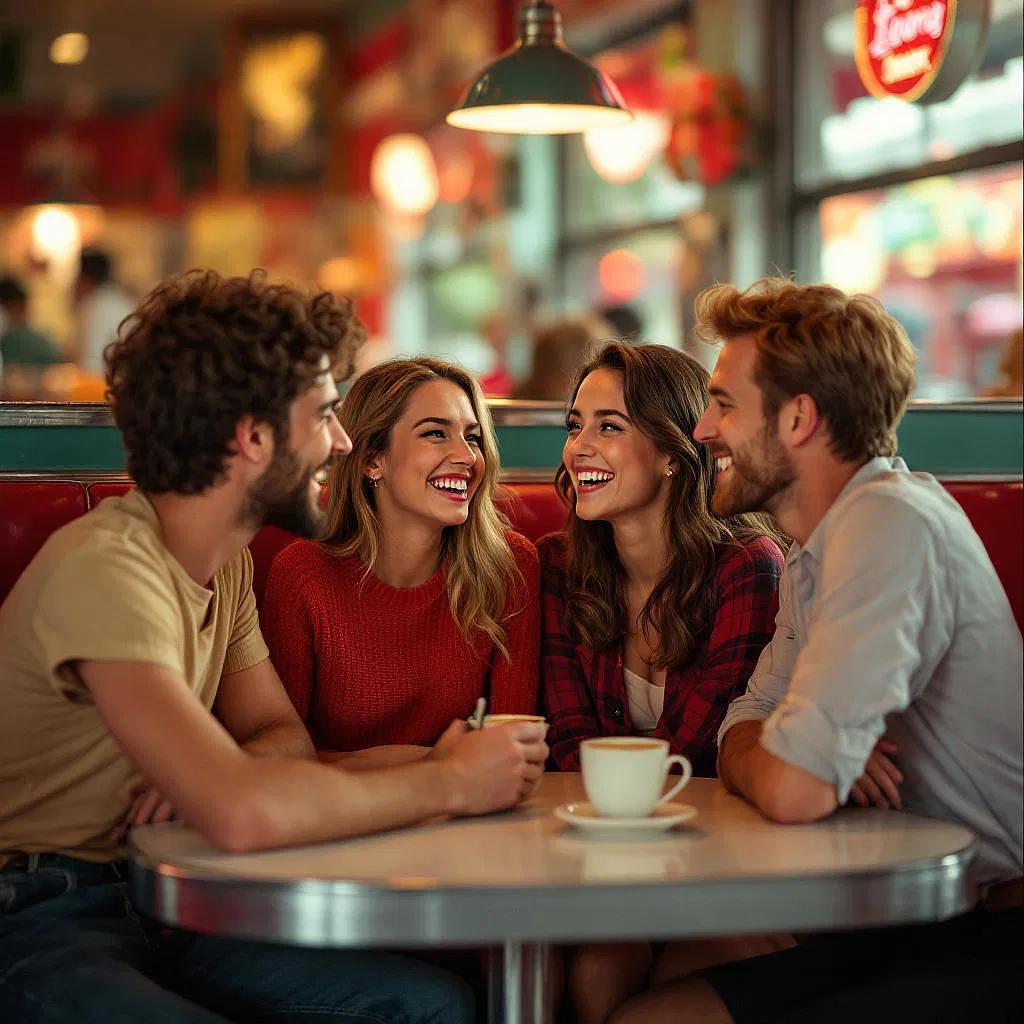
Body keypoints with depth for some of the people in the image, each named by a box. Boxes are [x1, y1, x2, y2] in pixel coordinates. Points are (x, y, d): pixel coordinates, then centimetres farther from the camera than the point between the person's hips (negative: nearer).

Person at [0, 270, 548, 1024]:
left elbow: (282, 733, 13)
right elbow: (246, 816, -33)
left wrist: (217, 772, -11)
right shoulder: (105, 568, -23)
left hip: (150, 901, 9)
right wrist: (449, 783, -19)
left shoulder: (228, 564, 9)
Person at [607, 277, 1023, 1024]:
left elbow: (794, 791, -28)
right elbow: (745, 728, 12)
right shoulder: (814, 549, 12)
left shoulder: (893, 523, -21)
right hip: (896, 921, 9)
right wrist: (813, 747, -11)